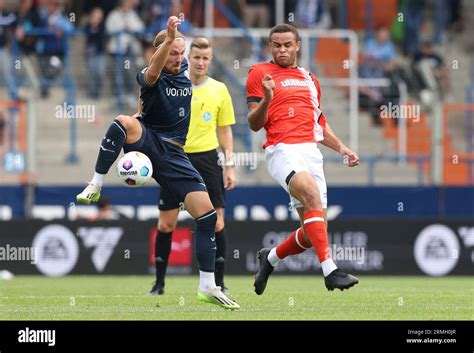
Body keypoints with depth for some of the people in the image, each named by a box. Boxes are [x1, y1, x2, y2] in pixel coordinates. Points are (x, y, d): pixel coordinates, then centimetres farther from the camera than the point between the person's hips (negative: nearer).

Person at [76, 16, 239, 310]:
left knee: (207, 213, -6)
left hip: (173, 155, 5)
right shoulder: (151, 78, -11)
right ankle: (96, 186, -25)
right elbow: (152, 74, -37)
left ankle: (208, 287, 3)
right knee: (124, 122, -38)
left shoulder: (185, 71, 7)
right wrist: (169, 37, -53)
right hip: (147, 143, -5)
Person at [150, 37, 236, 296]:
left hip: (207, 158, 0)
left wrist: (230, 165, 5)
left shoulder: (219, 90, 6)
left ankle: (218, 282, 6)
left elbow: (225, 130, 11)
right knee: (166, 224, 0)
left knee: (215, 222, -4)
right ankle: (159, 282, 10)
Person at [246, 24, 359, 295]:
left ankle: (271, 258, 30)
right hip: (281, 149, -6)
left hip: (311, 151, 6)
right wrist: (266, 99, -17)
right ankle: (330, 270, -40)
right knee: (311, 192, -34)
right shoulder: (260, 73, 5)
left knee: (314, 233, 1)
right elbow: (254, 124, 1)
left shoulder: (311, 79, 23)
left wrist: (342, 148, 18)